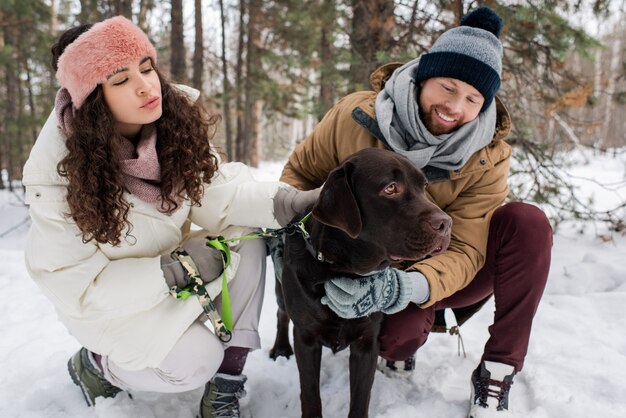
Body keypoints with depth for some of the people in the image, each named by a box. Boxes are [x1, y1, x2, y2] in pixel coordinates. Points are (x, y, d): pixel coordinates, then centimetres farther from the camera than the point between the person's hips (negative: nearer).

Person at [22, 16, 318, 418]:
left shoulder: (177, 122, -15)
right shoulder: (58, 170, -26)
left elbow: (217, 192, -15)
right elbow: (70, 280, -22)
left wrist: (284, 202, -35)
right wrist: (174, 271, -30)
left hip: (173, 258, 5)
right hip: (101, 295, -4)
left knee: (247, 240, -20)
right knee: (195, 361, -23)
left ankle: (225, 384, -12)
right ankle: (94, 364, 8)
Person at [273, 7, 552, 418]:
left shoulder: (487, 157, -17)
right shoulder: (356, 116, -17)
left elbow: (465, 249, -22)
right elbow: (302, 171, -1)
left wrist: (410, 286, -42)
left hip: (442, 275, 2)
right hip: (370, 271, -1)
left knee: (527, 223, -25)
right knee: (397, 337, -35)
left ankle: (497, 372, -14)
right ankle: (398, 345, 7)